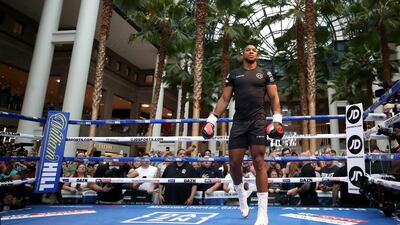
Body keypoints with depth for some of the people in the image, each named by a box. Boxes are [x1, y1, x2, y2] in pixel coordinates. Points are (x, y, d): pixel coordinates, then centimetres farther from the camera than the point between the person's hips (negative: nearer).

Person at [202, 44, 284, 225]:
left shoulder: (265, 73, 13)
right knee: (234, 163, -1)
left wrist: (277, 119, -7)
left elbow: (274, 97, 8)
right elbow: (224, 99, 12)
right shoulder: (233, 75, 15)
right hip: (239, 122, 2)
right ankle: (241, 193, 30)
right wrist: (212, 119, 2)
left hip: (258, 121, -2)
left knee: (259, 162, -8)